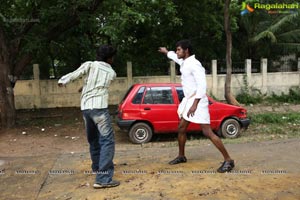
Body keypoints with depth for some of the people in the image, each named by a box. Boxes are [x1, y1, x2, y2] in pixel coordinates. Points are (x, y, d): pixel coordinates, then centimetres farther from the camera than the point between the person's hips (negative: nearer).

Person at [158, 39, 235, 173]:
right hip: (188, 100, 10)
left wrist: (195, 104, -27)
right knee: (181, 129, 16)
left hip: (197, 101, -10)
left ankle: (228, 160, -2)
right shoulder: (184, 62, 11)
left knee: (208, 133, -11)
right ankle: (181, 156, 33)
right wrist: (166, 52, 52)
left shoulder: (194, 64, -17)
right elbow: (176, 57, 37)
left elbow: (202, 85, -23)